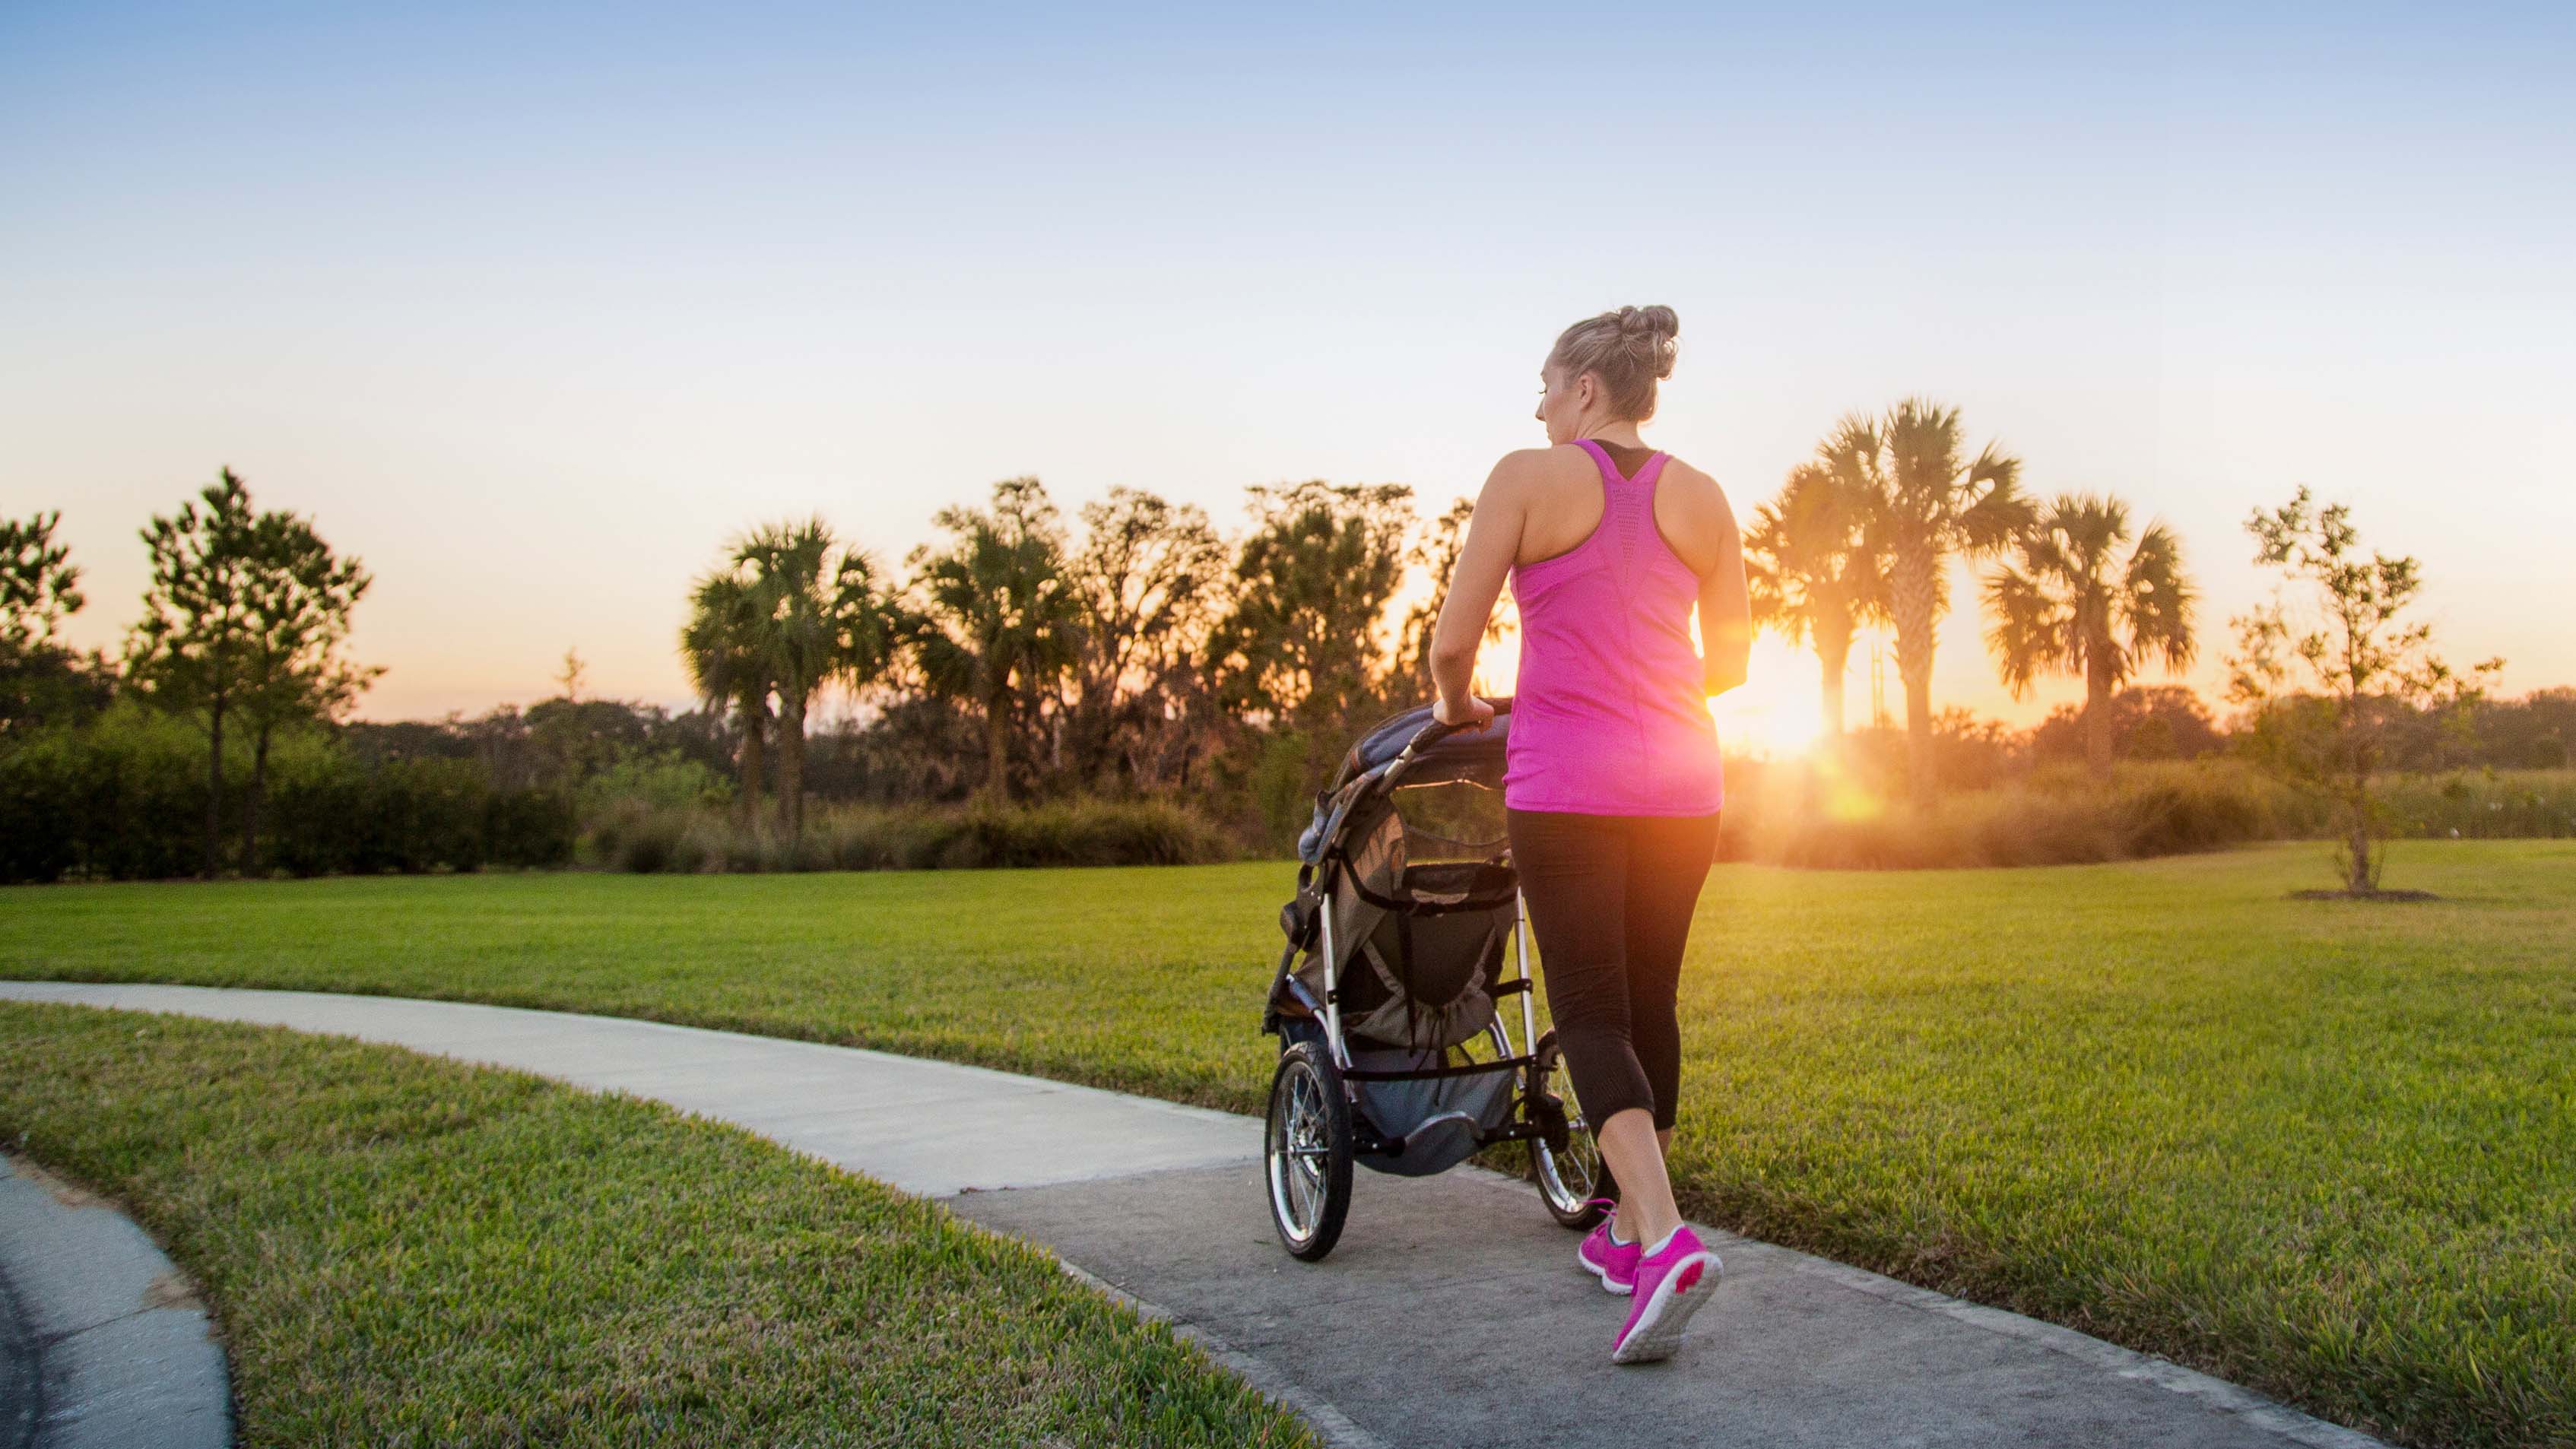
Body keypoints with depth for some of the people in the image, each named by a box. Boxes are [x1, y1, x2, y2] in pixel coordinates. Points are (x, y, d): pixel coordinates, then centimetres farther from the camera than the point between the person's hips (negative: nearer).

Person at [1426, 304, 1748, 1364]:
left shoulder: (1529, 479, -4)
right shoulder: (1701, 498, 7)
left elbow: (1452, 643, -5)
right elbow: (1729, 660, 12)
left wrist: (1458, 708, 16)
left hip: (1564, 786, -4)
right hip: (1679, 783, 5)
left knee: (1591, 1016, -3)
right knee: (1651, 1005, 15)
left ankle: (1666, 1238, -21)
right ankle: (1627, 1229, 26)